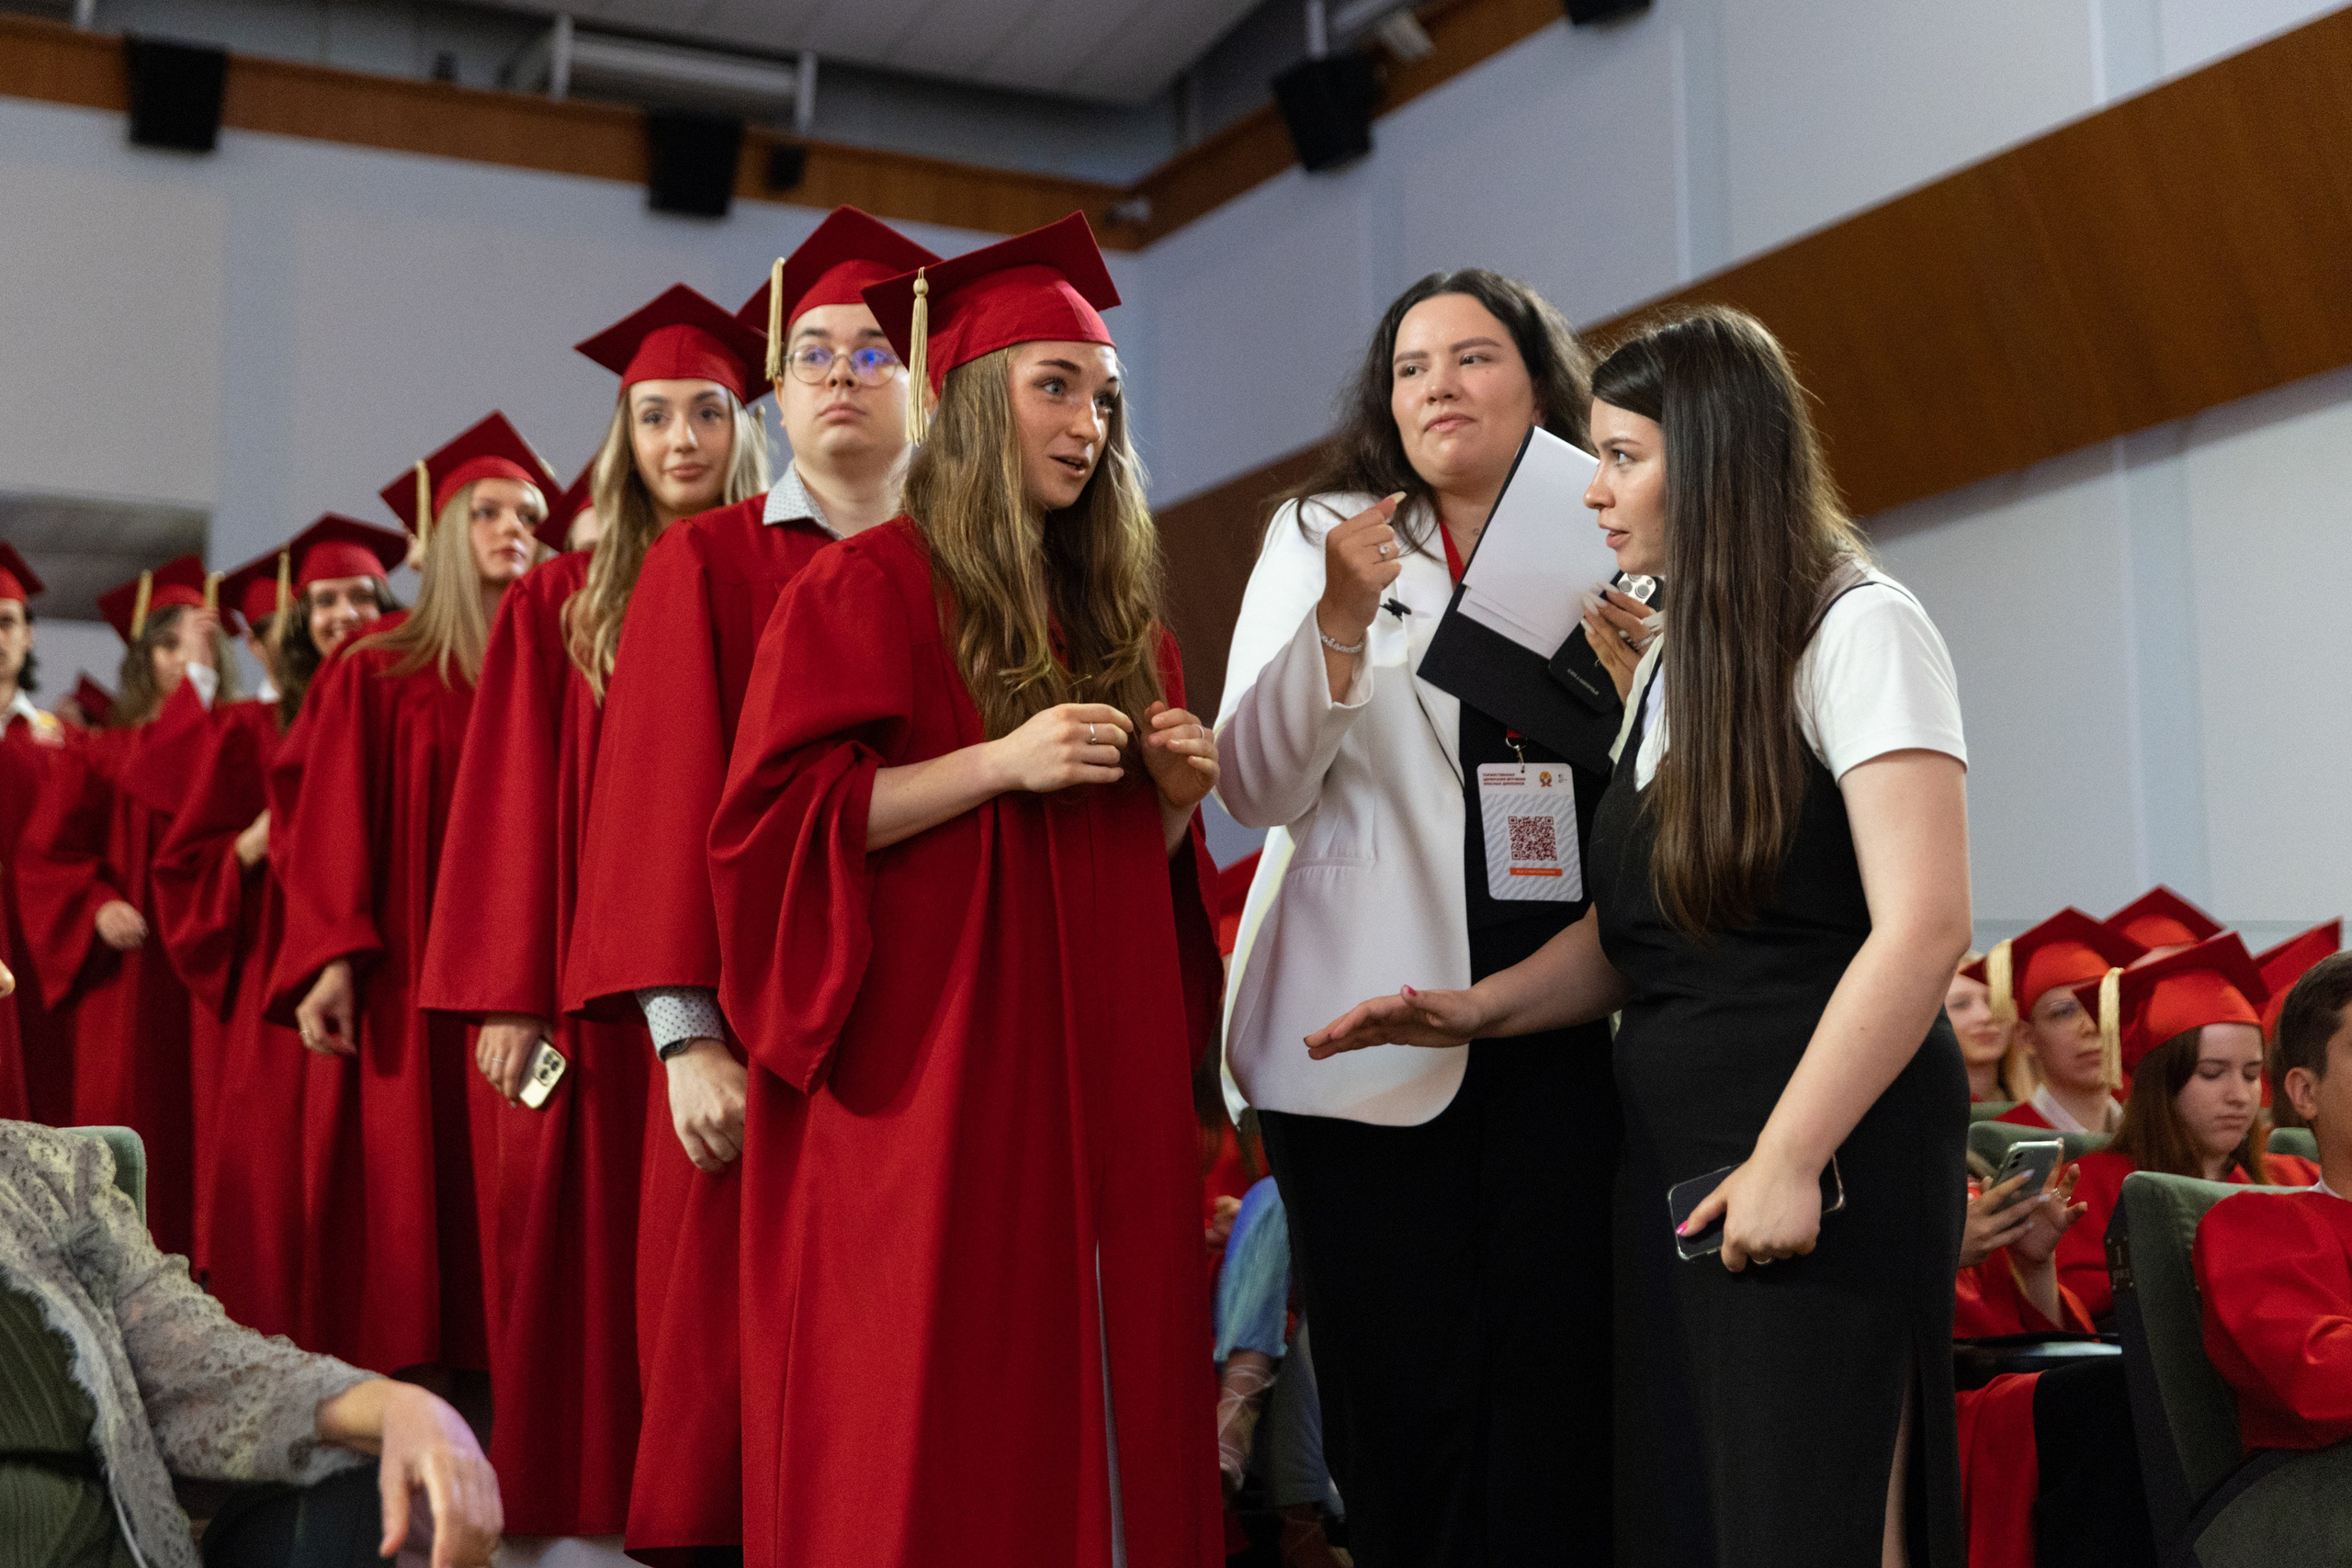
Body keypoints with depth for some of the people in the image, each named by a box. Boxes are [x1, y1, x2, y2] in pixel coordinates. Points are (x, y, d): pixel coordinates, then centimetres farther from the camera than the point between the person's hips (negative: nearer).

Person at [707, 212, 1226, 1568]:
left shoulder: (1120, 615, 17)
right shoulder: (871, 587, -3)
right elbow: (774, 814, -12)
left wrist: (1174, 792, 2)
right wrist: (999, 762, -18)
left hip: (1105, 1074, 6)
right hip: (929, 1071, -6)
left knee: (1106, 1392, 5)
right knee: (933, 1426, -4)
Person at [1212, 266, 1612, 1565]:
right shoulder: (1322, 540, 9)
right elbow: (1255, 790, -2)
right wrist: (1341, 623, -17)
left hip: (1566, 1026, 1)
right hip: (1379, 1037, -1)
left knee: (1555, 1405, -3)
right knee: (1405, 1419, -1)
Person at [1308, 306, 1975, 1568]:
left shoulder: (1858, 633, -7)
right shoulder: (1672, 662, 19)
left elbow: (1924, 925, -16)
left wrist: (1789, 1157, -20)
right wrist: (1476, 1009, 3)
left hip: (1824, 1149, -7)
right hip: (1668, 1153, 7)